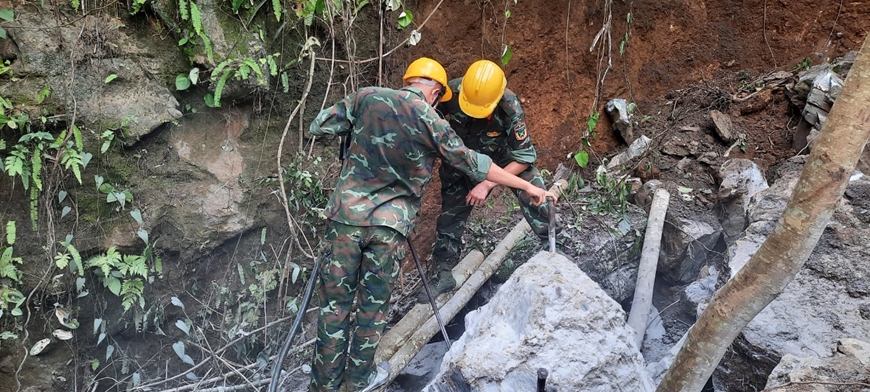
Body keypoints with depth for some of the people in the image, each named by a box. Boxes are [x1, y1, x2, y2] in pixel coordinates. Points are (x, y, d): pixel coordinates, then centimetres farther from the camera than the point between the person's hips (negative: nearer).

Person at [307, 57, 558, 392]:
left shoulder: (368, 97, 2)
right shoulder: (431, 122, -3)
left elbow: (319, 126, 6)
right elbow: (474, 165, 2)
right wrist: (527, 186, 11)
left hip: (347, 214, 2)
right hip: (390, 225, -2)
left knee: (335, 301, 12)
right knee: (373, 304, 15)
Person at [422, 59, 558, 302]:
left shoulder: (509, 107, -34)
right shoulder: (449, 93, -31)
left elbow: (525, 157, -27)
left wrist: (486, 184, -32)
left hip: (505, 157, -2)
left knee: (536, 199, -14)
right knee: (450, 214, 6)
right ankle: (444, 274, 19)